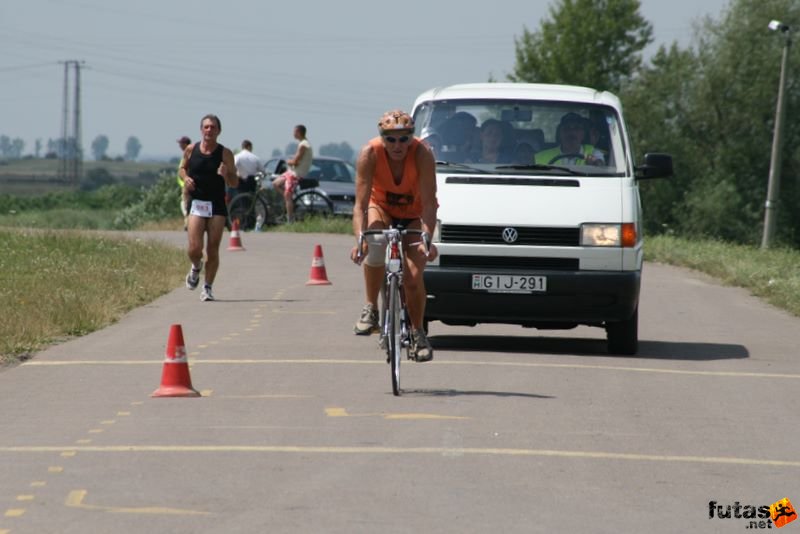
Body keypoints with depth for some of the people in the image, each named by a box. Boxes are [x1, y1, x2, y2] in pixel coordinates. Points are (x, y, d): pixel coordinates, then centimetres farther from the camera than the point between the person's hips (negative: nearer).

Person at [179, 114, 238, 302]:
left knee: (213, 250, -1)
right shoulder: (191, 150, 2)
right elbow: (183, 168, 20)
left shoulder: (225, 154, -2)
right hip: (196, 203, 0)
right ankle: (196, 267, 24)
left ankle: (208, 287, 14)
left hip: (217, 206, 0)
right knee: (194, 248, -11)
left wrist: (226, 174, -22)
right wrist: (185, 178, -3)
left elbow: (234, 184, 0)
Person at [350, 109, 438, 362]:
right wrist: (359, 239, -46)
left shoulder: (422, 153, -30)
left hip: (414, 215, 0)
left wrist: (427, 239, -48)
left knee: (413, 277, -15)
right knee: (375, 242, -34)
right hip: (381, 208, 0)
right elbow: (360, 203, -30)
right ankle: (371, 308, -20)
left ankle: (417, 333, 9)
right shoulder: (370, 154, -28)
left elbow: (429, 202, -33)